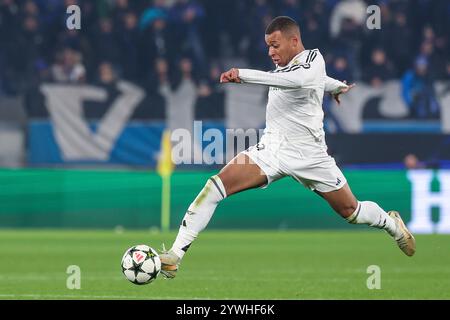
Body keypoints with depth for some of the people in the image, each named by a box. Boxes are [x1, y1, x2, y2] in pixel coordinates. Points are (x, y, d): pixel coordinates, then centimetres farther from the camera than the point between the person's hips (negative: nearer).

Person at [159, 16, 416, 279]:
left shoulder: (313, 58, -12)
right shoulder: (283, 65, 8)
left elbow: (299, 79, -37)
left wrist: (243, 75, -43)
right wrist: (337, 86, 53)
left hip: (309, 155, -4)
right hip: (272, 149, 4)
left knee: (350, 211, 11)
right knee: (215, 186, -20)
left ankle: (391, 223, 48)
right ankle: (174, 256, -22)